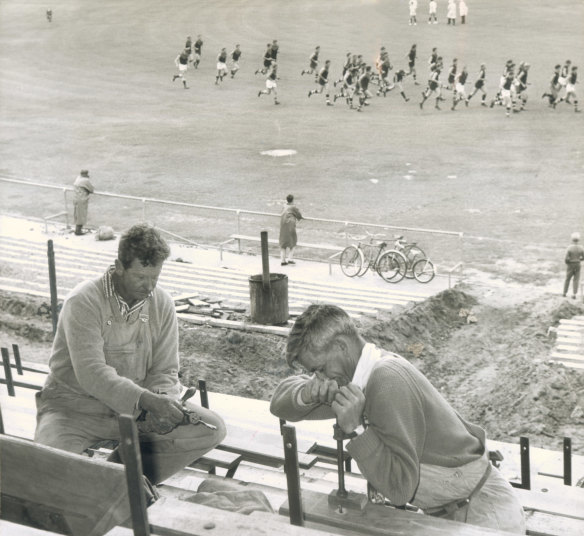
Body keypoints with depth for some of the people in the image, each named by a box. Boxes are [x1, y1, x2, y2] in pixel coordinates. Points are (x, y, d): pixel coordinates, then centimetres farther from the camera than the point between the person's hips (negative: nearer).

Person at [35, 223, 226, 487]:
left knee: (212, 428, -12)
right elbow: (92, 374, -29)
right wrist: (149, 400, -39)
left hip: (136, 407, 5)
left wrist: (163, 403, -23)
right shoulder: (83, 302, -19)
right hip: (76, 405, -5)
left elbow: (165, 371, 0)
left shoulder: (162, 304, -1)